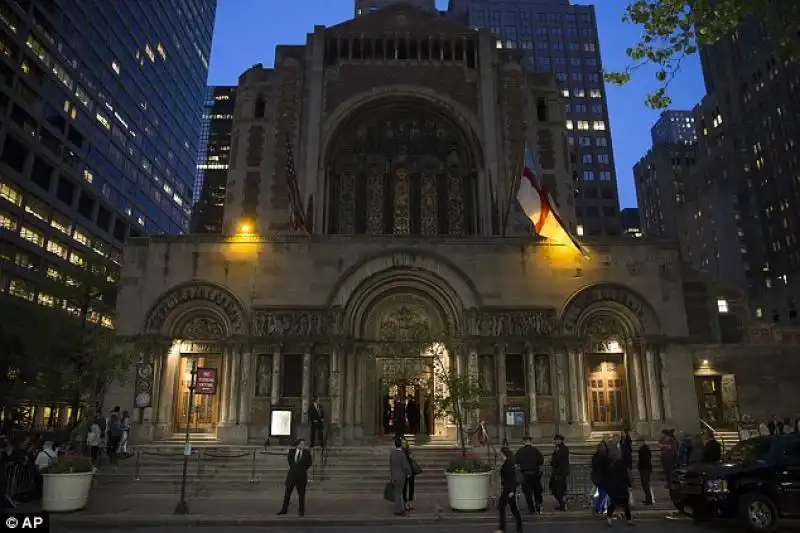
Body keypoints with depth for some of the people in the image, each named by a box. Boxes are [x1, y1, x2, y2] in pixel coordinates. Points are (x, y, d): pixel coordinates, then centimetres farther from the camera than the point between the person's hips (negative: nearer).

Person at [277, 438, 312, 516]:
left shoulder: (307, 453, -7)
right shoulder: (291, 451, -2)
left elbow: (309, 463, 7)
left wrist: (304, 469, 8)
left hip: (302, 475, -2)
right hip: (292, 474, 2)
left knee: (301, 494, 5)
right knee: (287, 493, 8)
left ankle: (301, 511, 16)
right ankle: (284, 510, 19)